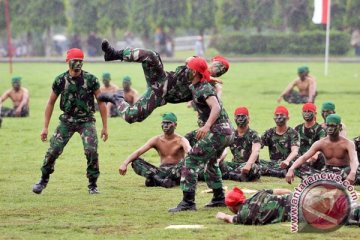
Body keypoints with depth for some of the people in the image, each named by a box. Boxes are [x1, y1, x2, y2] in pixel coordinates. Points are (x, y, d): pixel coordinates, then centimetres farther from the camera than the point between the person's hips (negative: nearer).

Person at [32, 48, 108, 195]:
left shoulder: (90, 79, -8)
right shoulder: (61, 80, -5)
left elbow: (101, 103, -1)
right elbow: (51, 103, 5)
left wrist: (105, 126, -2)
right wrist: (45, 127, 3)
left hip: (86, 120, -1)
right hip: (67, 120, 1)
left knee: (91, 151, -17)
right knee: (53, 150, -6)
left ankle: (93, 185, 0)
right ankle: (43, 180, 16)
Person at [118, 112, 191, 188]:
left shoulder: (181, 140, -5)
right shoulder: (157, 140, 3)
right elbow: (138, 152, -7)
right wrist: (125, 164, -24)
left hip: (176, 171, -3)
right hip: (162, 171, 3)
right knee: (136, 162, -17)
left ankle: (155, 179, -40)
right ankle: (162, 181, -39)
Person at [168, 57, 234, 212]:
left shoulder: (204, 89, -14)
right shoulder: (195, 87, 15)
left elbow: (216, 107, -31)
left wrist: (207, 126, -43)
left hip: (217, 131, -10)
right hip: (226, 131, 10)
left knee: (191, 160, -12)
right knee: (210, 162, 30)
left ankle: (188, 202, -18)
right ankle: (219, 198, 37)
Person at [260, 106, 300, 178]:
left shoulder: (292, 133, 1)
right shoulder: (269, 133, 15)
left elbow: (295, 151, -14)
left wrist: (287, 161, -37)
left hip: (288, 164, -4)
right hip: (273, 163, 4)